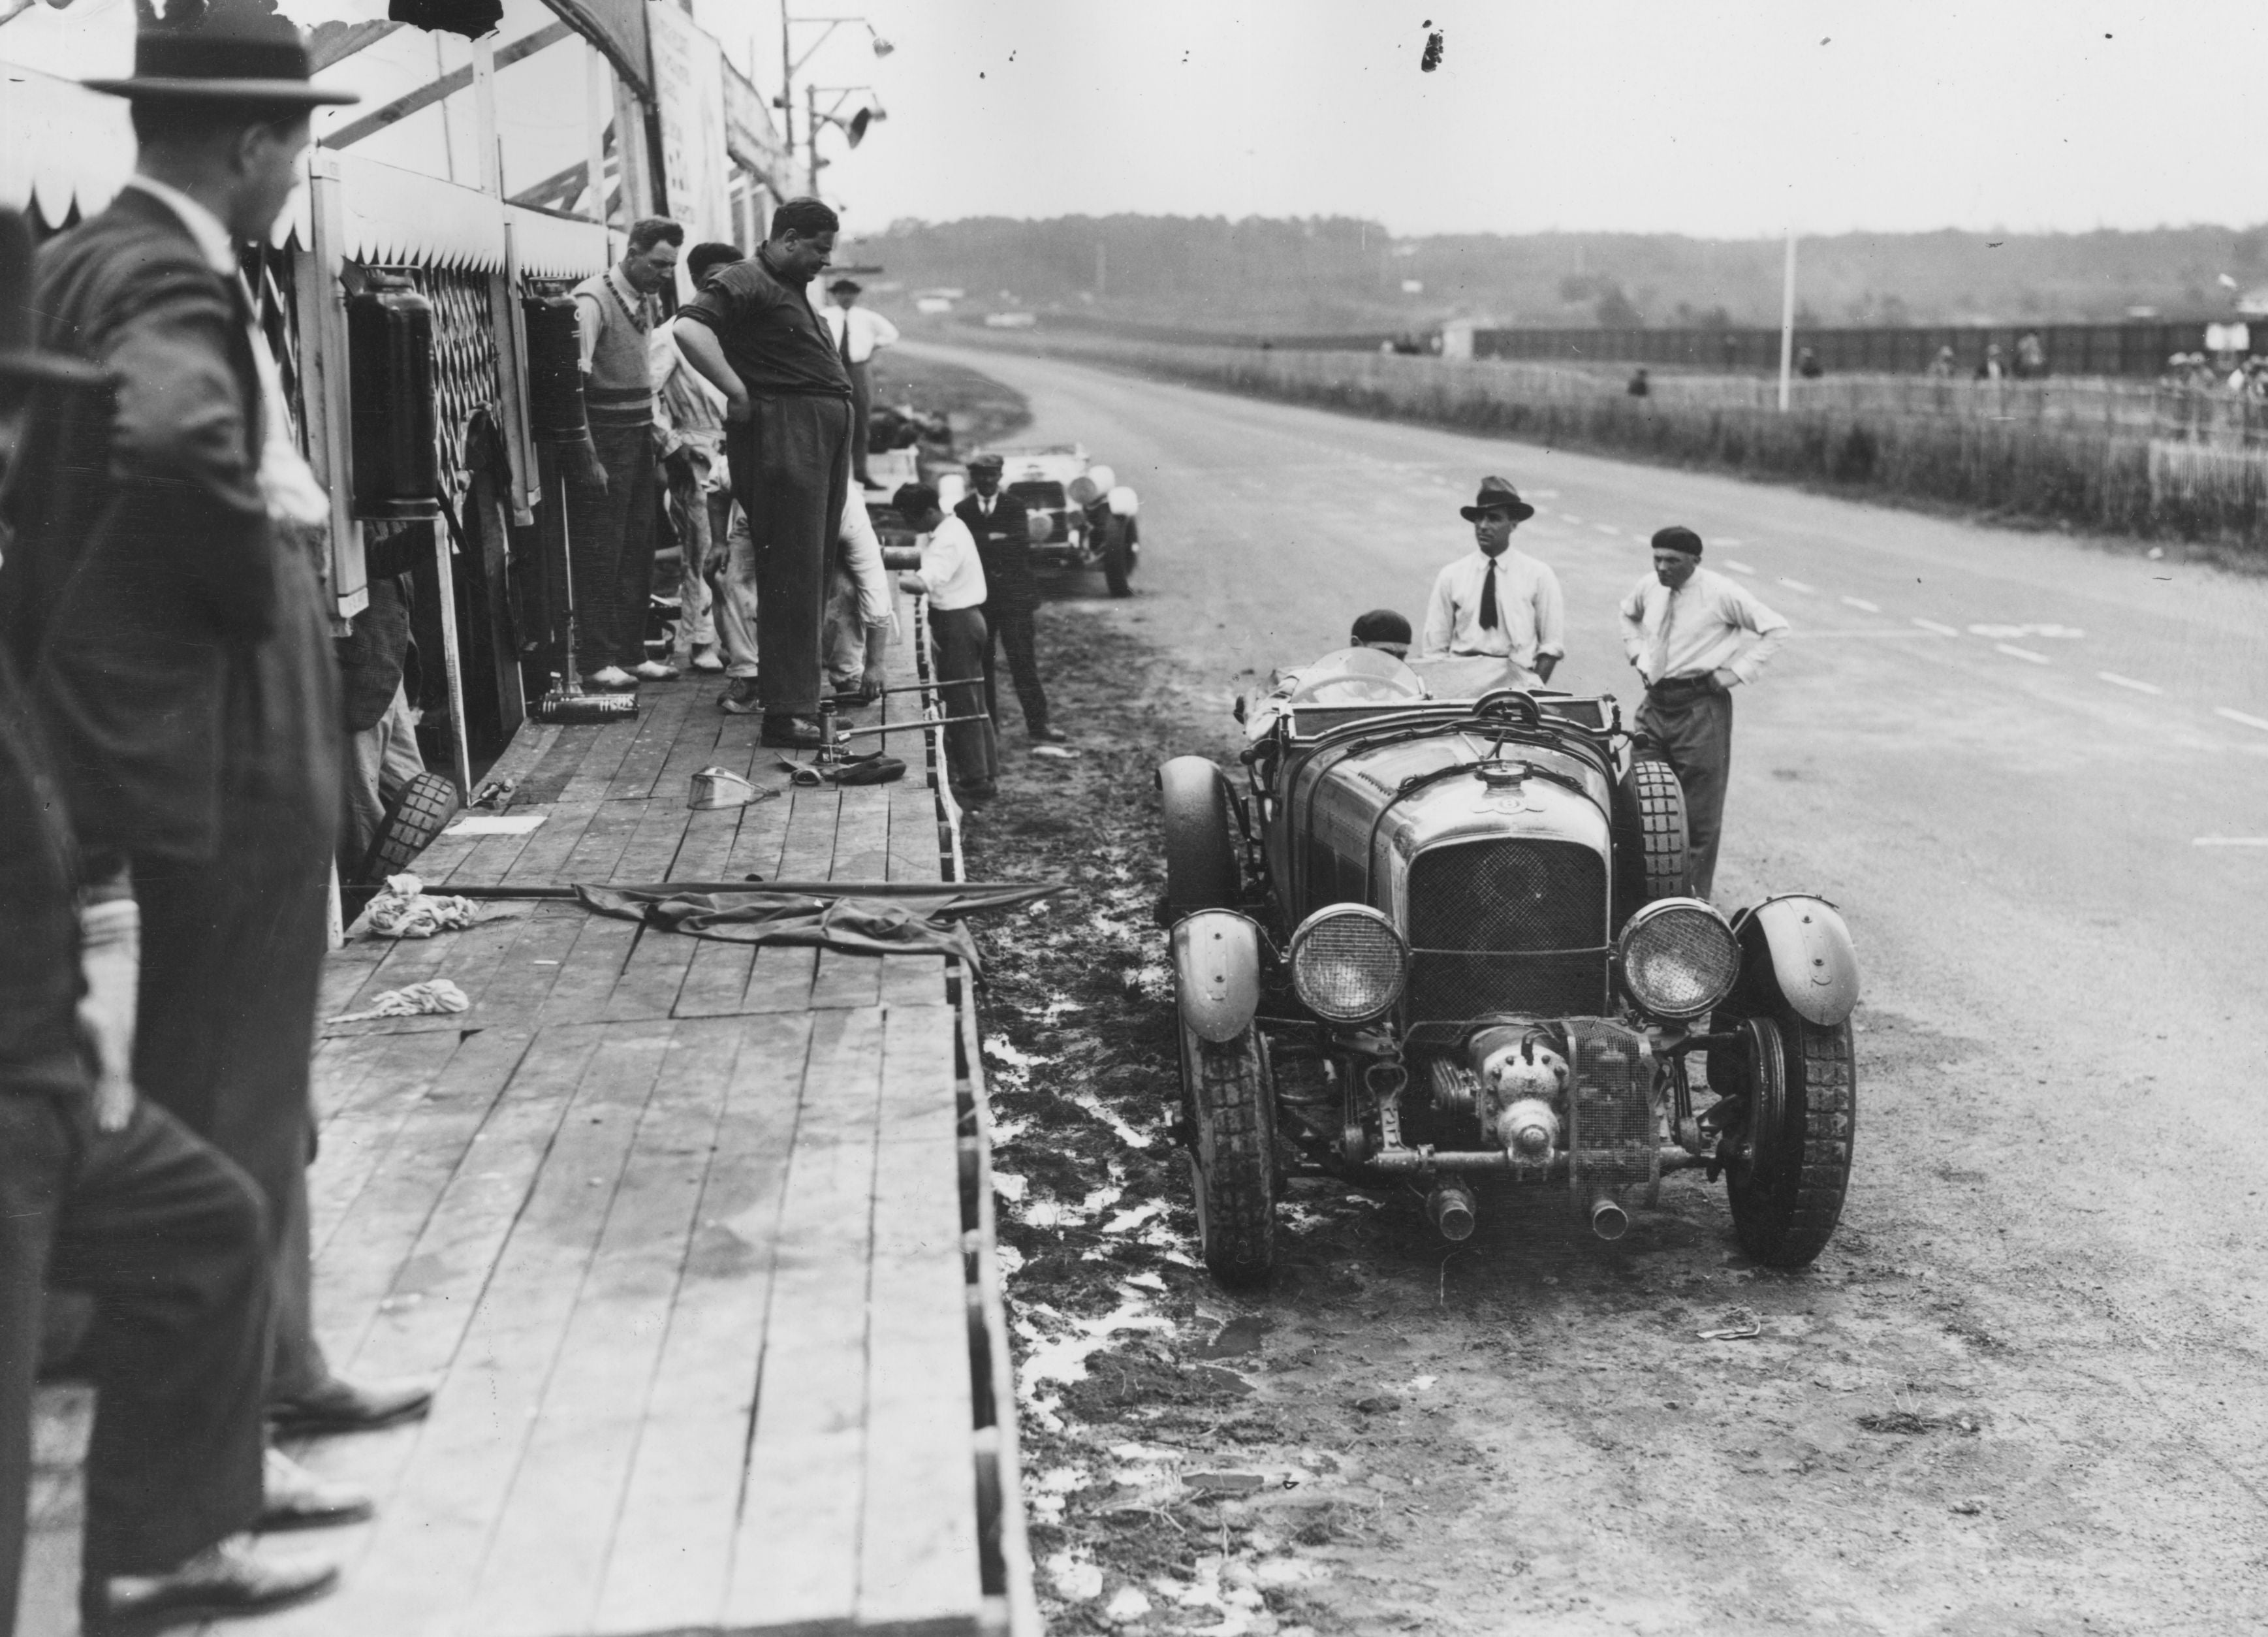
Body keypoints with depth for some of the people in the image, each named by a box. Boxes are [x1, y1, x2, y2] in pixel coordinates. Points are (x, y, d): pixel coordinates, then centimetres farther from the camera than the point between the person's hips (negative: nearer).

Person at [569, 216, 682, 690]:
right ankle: (597, 660, 2)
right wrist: (588, 458, -24)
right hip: (605, 439, -8)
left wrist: (658, 434, 15)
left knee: (638, 549, 10)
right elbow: (572, 380, -20)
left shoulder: (646, 301, 13)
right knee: (600, 553, -4)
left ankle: (631, 653, 18)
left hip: (639, 437, 8)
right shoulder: (593, 300, -13)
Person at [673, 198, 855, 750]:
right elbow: (691, 331, -25)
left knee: (816, 566, 14)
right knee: (791, 572, -11)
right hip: (782, 435, -10)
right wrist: (741, 395, -22)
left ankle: (804, 686, 24)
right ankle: (787, 710, -10)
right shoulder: (743, 281, -9)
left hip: (825, 434, 10)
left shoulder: (793, 288, 22)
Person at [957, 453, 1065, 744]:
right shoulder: (962, 510, 6)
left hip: (1013, 595, -1)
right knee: (982, 664, 6)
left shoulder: (1014, 507, 4)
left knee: (1023, 662, -4)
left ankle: (1037, 727, -2)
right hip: (978, 597, 1)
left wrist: (985, 542, -14)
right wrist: (1000, 541, -11)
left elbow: (1022, 544, -10)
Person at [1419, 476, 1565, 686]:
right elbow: (1434, 647, 9)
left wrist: (1534, 690, -6)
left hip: (1517, 679, -1)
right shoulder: (1451, 576, 9)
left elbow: (1552, 645, 7)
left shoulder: (1539, 575, 6)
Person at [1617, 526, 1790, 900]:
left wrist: (1734, 673, -13)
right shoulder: (1649, 588, 5)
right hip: (1655, 701, 6)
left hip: (1700, 706, -6)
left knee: (1700, 813, 0)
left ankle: (1694, 896, 9)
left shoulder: (1721, 594, -11)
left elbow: (1776, 629, -8)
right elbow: (1628, 614, 29)